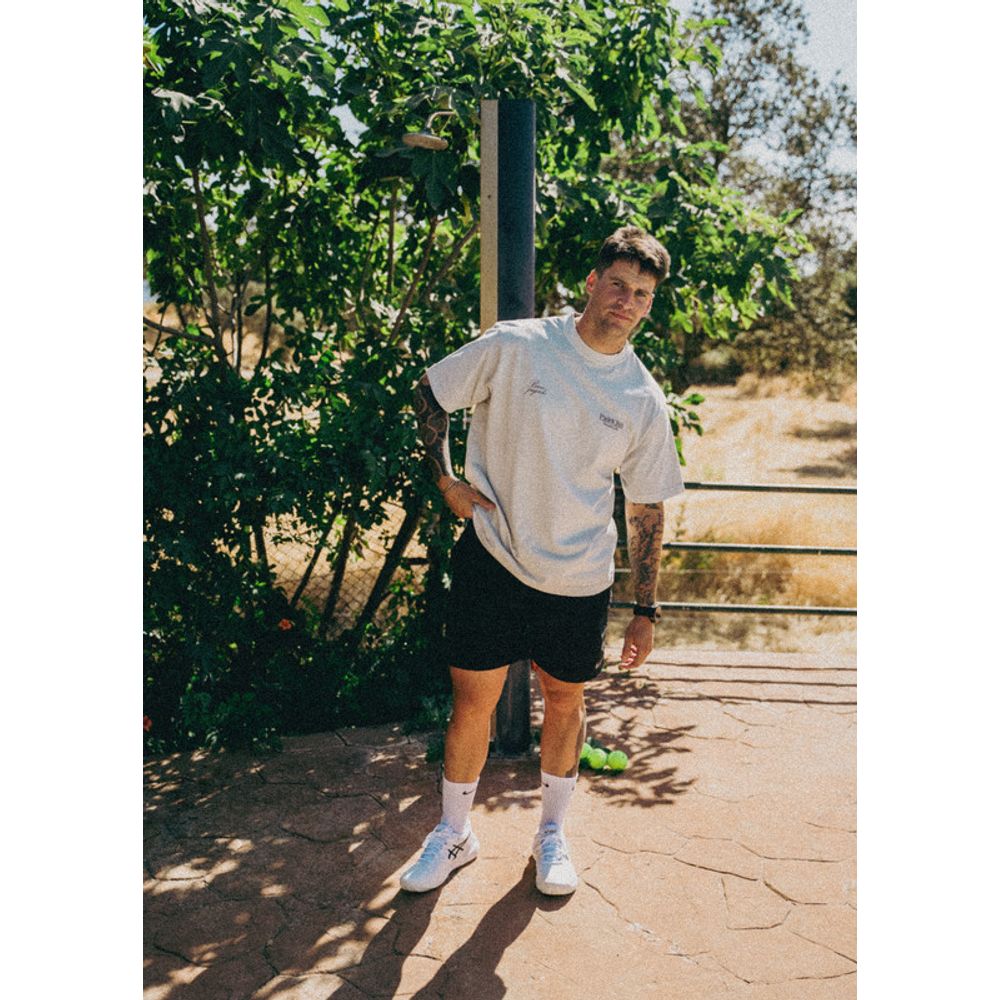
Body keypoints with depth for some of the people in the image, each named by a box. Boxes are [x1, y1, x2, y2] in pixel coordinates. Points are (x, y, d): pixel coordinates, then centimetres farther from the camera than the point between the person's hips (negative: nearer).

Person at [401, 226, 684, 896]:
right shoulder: (515, 346, -7)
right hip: (492, 559, -1)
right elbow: (431, 394, 5)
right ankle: (454, 832, 28)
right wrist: (446, 481, -3)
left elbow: (646, 510, 4)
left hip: (580, 581, 2)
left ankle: (553, 833, 37)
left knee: (565, 700, 13)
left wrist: (646, 610, 4)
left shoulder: (645, 402, -1)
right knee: (472, 699, 4)